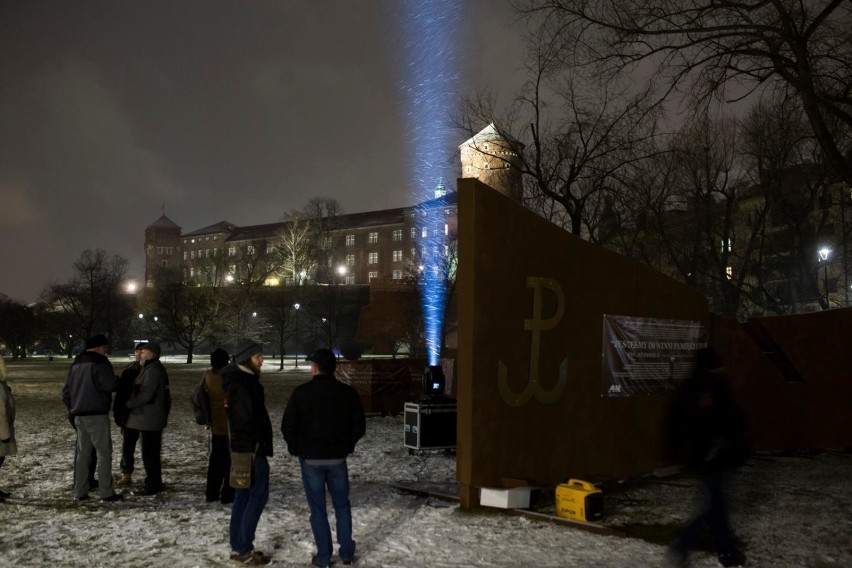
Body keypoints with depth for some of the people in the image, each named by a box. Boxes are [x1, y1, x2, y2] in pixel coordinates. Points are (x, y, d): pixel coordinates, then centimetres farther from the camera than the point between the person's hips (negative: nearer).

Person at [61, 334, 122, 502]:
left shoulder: (76, 364, 15)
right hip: (97, 415, -8)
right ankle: (106, 492, -3)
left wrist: (72, 410, 22)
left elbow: (66, 391, 17)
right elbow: (110, 385, -19)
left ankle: (80, 492, 14)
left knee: (83, 453, 13)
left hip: (79, 416, 8)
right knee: (104, 452, -3)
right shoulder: (100, 362, -10)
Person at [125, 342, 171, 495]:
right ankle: (155, 483, 26)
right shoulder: (156, 369, 15)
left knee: (149, 453, -5)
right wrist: (131, 403, 15)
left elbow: (146, 395, -24)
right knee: (153, 452, 17)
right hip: (152, 419, 11)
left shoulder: (153, 370, -18)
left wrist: (128, 404, -12)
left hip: (149, 419, -11)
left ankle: (152, 486, 1)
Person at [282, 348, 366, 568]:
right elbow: (359, 427, 1)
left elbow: (288, 427, -7)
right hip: (337, 458, 2)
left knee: (317, 508, 8)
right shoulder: (348, 393, -3)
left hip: (310, 459, -2)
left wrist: (296, 448, 9)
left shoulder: (301, 392, -10)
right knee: (342, 505, 15)